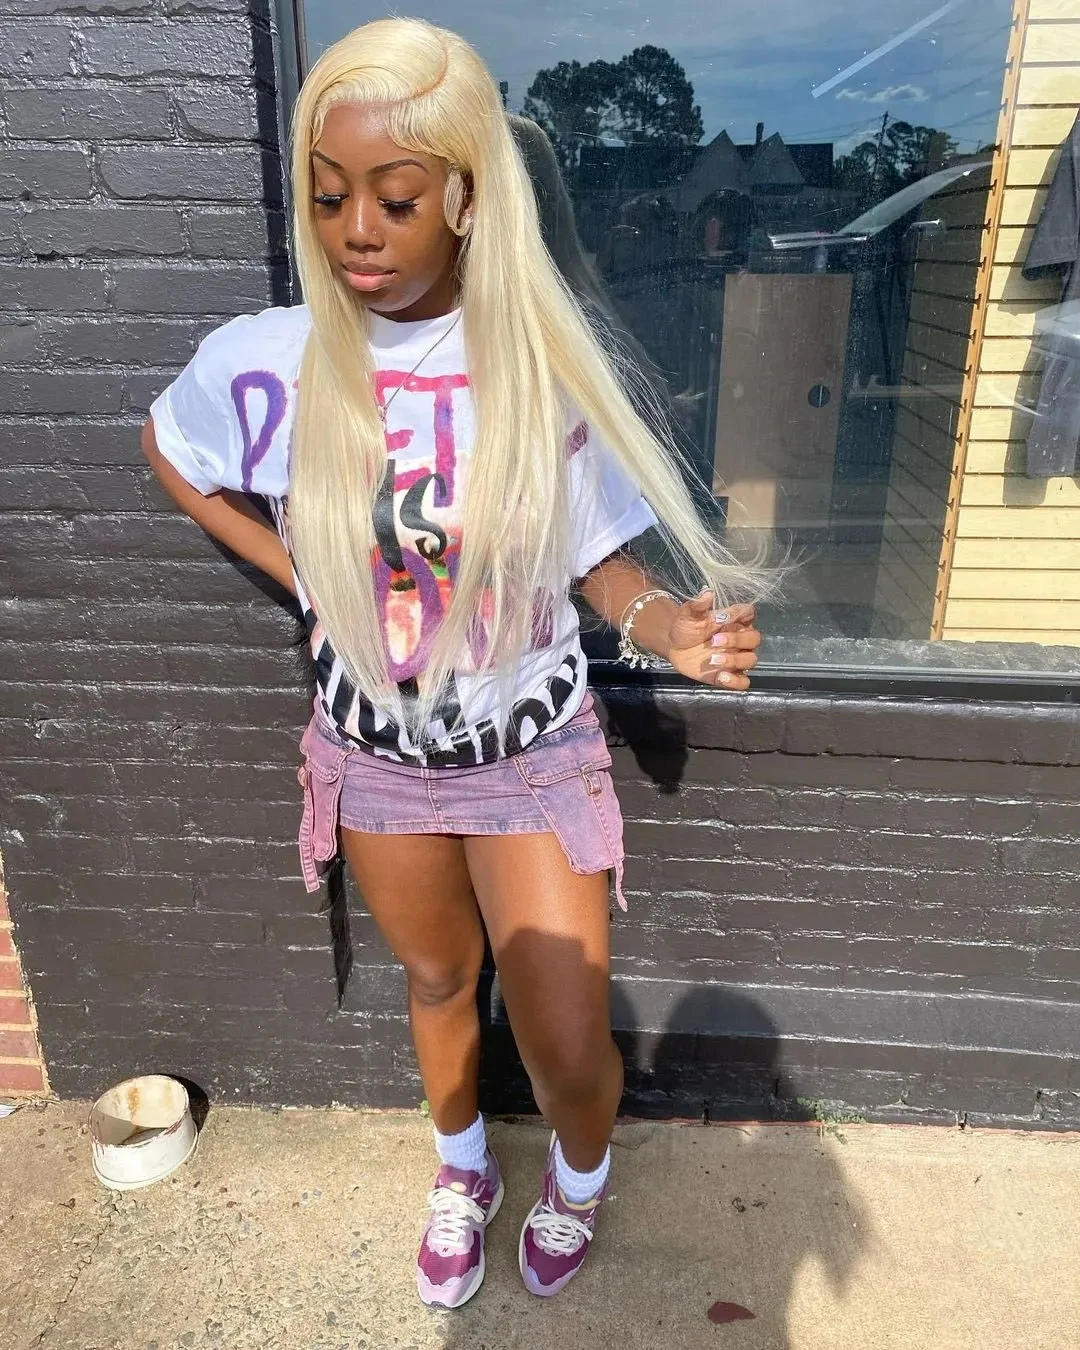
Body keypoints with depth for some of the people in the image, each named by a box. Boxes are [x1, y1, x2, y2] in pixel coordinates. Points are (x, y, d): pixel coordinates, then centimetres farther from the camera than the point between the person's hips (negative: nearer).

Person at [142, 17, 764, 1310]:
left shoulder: (544, 365, -16)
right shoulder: (266, 361, -13)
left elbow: (599, 564, -8)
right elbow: (168, 452, 8)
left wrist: (673, 625, -29)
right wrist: (293, 569, -1)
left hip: (534, 755, -1)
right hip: (375, 754, 2)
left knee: (569, 1051, 2)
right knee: (437, 980, 24)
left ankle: (579, 1173, 42)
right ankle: (462, 1169, 56)